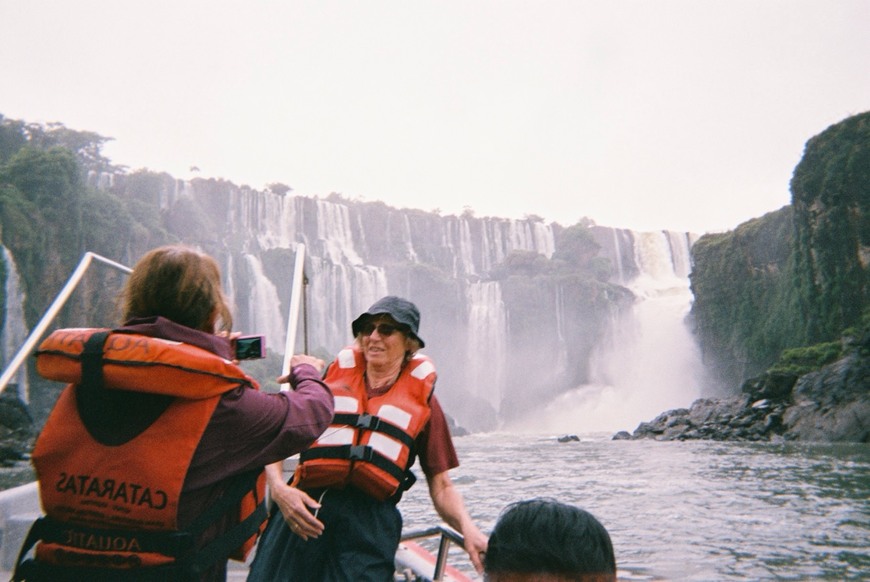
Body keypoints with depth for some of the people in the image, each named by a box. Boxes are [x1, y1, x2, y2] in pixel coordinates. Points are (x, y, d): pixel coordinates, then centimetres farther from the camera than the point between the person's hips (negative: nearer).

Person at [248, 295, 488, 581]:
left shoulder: (421, 398, 11)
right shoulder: (332, 378, 12)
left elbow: (441, 486, 10)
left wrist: (467, 528, -8)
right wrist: (279, 488, -9)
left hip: (370, 525, 0)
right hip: (303, 511, 1)